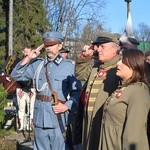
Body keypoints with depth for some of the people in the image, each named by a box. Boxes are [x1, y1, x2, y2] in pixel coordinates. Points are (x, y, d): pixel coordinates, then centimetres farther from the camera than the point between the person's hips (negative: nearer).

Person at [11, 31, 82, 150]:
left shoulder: (69, 66, -4)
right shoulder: (37, 64, 8)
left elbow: (76, 91, -3)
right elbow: (16, 75, 7)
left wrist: (67, 106, -15)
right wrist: (28, 58, -2)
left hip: (59, 118, -4)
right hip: (40, 118, 4)